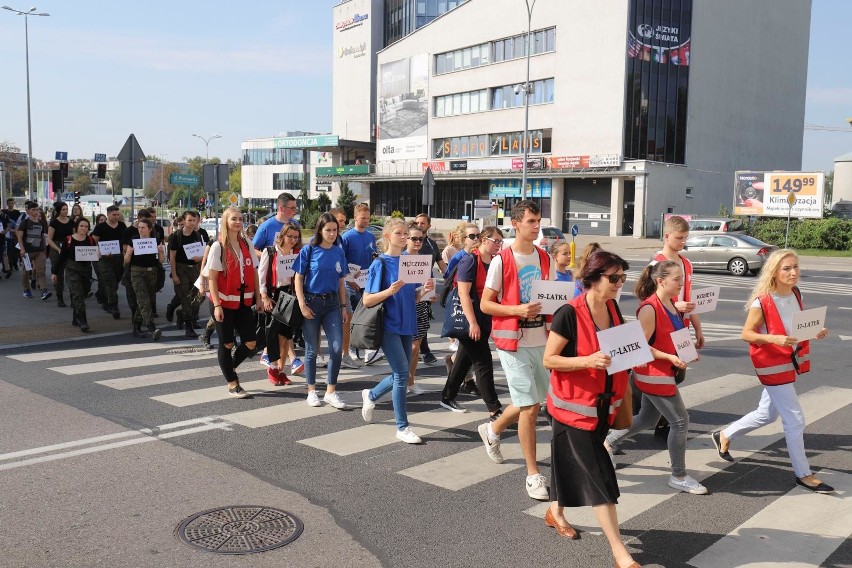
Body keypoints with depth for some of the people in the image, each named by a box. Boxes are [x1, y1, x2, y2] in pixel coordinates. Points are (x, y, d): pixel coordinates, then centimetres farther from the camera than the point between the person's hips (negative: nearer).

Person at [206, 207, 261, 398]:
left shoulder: (246, 244, 7)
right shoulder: (218, 247, -7)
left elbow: (253, 272, 11)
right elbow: (212, 278, -10)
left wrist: (258, 298, 6)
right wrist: (217, 305, -16)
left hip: (244, 302, 5)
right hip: (224, 303, -5)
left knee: (251, 343, 2)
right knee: (227, 343, 5)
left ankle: (231, 369, 28)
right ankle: (232, 384, 16)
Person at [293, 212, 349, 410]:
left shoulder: (339, 252, 6)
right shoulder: (309, 251, -5)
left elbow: (341, 282, 11)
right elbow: (298, 279, -4)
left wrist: (344, 307, 8)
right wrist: (302, 305, -12)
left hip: (332, 303, 3)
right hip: (311, 302, -3)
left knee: (337, 347, -6)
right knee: (312, 349, 5)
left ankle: (331, 392, 4)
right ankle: (312, 391, 19)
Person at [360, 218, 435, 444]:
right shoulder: (380, 264, -8)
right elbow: (367, 301, -10)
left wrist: (424, 290, -6)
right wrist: (390, 291, -25)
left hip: (406, 325, 6)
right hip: (388, 325, -6)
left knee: (401, 374, 13)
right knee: (402, 373, -9)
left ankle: (370, 395, 40)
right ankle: (402, 428, 2)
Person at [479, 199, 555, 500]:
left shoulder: (545, 259, 7)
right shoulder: (501, 261, -10)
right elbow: (485, 304, -9)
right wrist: (518, 310, -23)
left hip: (541, 339, 6)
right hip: (513, 341, -6)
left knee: (532, 402, 16)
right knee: (529, 407, -5)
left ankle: (493, 429, 44)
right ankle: (533, 474, 8)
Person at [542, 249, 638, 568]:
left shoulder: (613, 308, 2)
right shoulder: (569, 314, -20)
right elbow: (549, 359, -16)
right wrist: (587, 361, -29)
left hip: (603, 404, 7)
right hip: (574, 405, -7)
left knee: (575, 464, 20)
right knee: (598, 475, -5)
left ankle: (556, 512, 43)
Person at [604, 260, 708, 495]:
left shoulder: (671, 304, 7)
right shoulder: (650, 308, -21)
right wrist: (670, 358, -25)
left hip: (663, 373, 9)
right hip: (654, 374, -9)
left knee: (648, 419, 20)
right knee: (680, 421, -3)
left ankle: (607, 441, 38)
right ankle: (679, 477, 11)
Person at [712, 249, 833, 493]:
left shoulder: (796, 294, 0)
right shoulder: (762, 302, -22)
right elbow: (746, 334, -16)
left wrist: (816, 332, -5)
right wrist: (774, 339, -31)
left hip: (792, 361, 8)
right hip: (773, 365, -8)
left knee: (767, 414, 20)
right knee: (794, 419, -2)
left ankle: (724, 435, 39)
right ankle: (803, 474, 14)